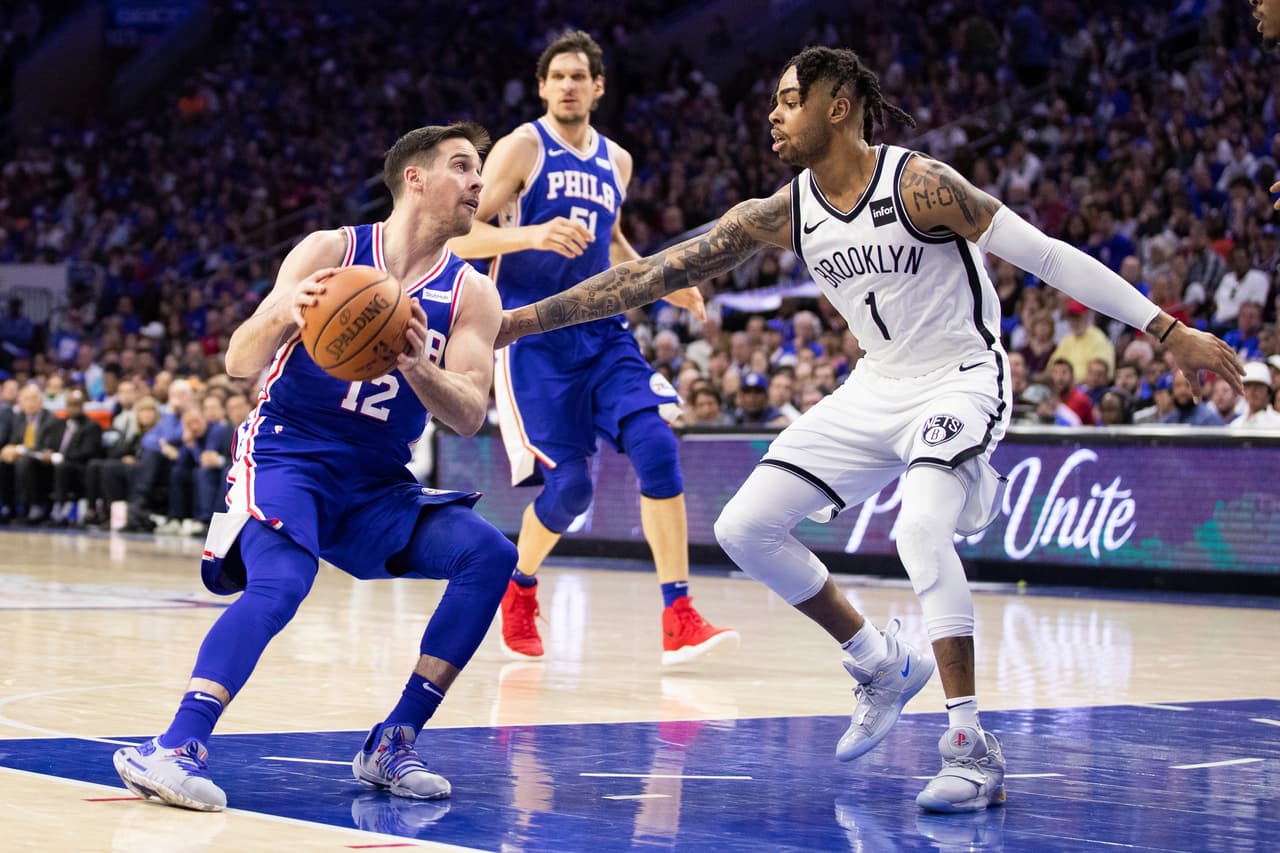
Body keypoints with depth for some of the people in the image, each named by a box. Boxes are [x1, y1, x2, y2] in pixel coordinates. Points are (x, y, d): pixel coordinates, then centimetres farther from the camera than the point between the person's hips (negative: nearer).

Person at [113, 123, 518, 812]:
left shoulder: (471, 295, 5)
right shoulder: (331, 251, -4)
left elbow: (467, 416, -9)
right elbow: (239, 363, -10)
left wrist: (415, 366, -29)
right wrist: (282, 316, -33)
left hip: (377, 484, 4)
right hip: (287, 456, -4)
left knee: (489, 554, -16)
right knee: (280, 582, -32)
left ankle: (392, 744, -10)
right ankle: (176, 748, -37)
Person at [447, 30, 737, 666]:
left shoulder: (615, 161, 14)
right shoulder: (521, 149, -3)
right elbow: (463, 236, -10)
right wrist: (532, 235, -27)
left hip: (602, 332, 5)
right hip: (534, 335, -5)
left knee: (657, 447, -15)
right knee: (569, 484, -8)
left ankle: (679, 622, -15)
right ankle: (519, 588, 24)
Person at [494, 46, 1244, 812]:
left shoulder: (920, 186, -21)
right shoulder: (782, 215, -3)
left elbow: (1048, 255, -20)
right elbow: (656, 273, -3)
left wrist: (1171, 332, -22)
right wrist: (528, 318, -7)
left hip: (961, 378, -7)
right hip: (879, 387, 7)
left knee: (922, 529, -33)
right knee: (745, 527, 0)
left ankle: (975, 751, -24)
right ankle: (883, 665, 18)